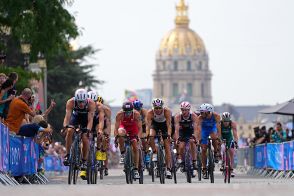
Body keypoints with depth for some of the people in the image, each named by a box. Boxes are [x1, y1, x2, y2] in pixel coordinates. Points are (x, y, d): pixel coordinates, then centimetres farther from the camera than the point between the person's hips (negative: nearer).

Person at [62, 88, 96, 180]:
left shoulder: (91, 104, -34)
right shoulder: (70, 102, -32)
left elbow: (90, 119, -39)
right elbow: (67, 116, -39)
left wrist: (88, 130, -55)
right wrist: (65, 126, -57)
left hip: (85, 118, -1)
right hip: (75, 116, 1)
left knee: (85, 139, -14)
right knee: (69, 131, -27)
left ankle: (84, 164, -5)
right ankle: (67, 155, -15)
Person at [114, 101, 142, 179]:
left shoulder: (136, 114, -32)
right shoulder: (120, 114, -32)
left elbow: (140, 128, -30)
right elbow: (116, 128, -31)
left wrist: (138, 137, -44)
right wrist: (116, 137, -44)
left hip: (133, 128, 0)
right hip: (124, 127, 0)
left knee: (135, 148, -9)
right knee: (120, 133, -37)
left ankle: (136, 170, -1)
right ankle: (122, 154, -19)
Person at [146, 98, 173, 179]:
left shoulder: (167, 111, -33)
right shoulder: (150, 113, -30)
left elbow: (169, 124, -38)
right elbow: (148, 125, -37)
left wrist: (169, 135, -52)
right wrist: (147, 135, -53)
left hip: (164, 124, -1)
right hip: (155, 124, 1)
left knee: (167, 147, -9)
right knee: (151, 136, -32)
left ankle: (168, 169, -10)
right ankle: (155, 153, -8)